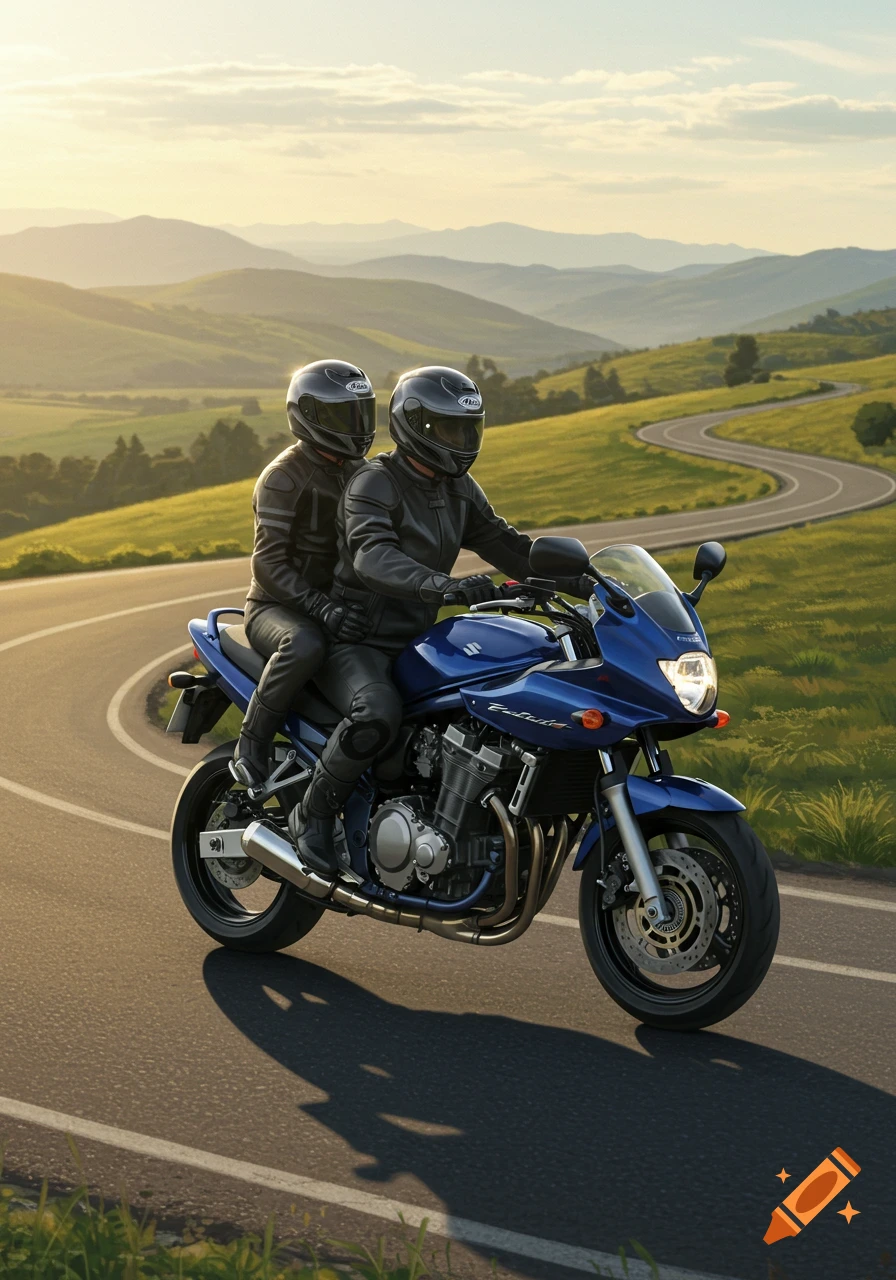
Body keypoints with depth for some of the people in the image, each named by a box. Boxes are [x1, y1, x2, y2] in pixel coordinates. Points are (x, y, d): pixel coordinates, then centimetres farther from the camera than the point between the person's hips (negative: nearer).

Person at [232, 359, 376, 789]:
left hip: (336, 602, 7)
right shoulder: (283, 476, -14)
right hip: (276, 606, -7)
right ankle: (252, 742, -24)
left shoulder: (360, 473, 11)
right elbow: (269, 564, -21)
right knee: (305, 645, -41)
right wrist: (322, 609, -35)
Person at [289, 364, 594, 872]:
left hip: (416, 641, 8)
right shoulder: (373, 485, -16)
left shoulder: (460, 491, 10)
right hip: (355, 640, -8)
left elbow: (506, 546, 12)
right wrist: (446, 587, -50)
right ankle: (312, 814, -16)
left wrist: (581, 582, -3)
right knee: (378, 712, -37)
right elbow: (373, 556, -33)